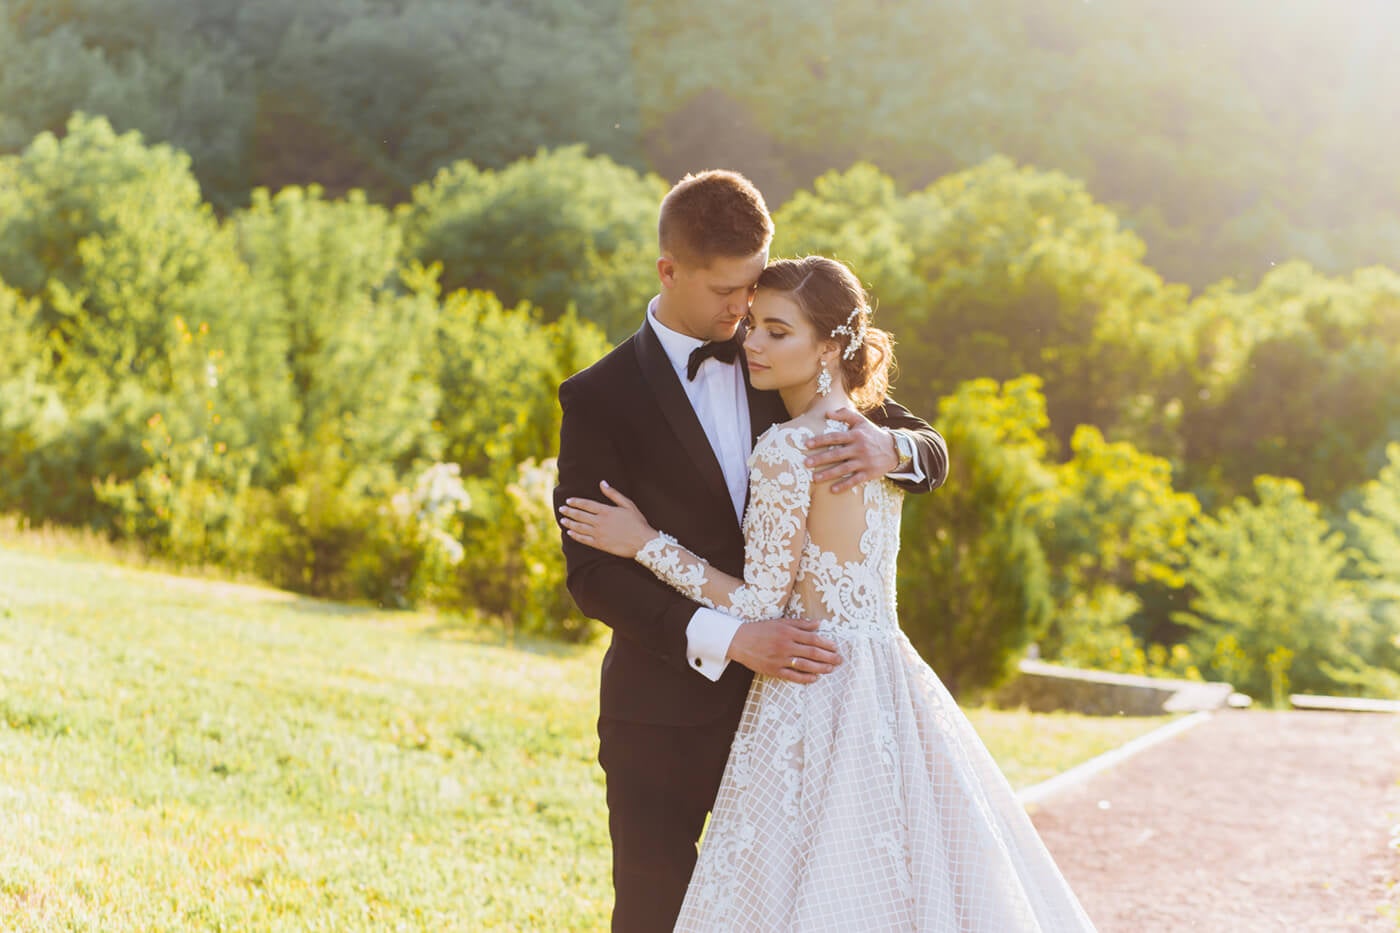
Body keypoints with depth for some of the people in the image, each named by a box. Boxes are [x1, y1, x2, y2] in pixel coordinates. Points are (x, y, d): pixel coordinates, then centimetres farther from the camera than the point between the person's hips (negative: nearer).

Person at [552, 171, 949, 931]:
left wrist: (891, 449, -19)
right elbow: (592, 574, -12)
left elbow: (931, 451, 7)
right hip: (667, 715, -3)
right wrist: (728, 640, -25)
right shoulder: (599, 399, -6)